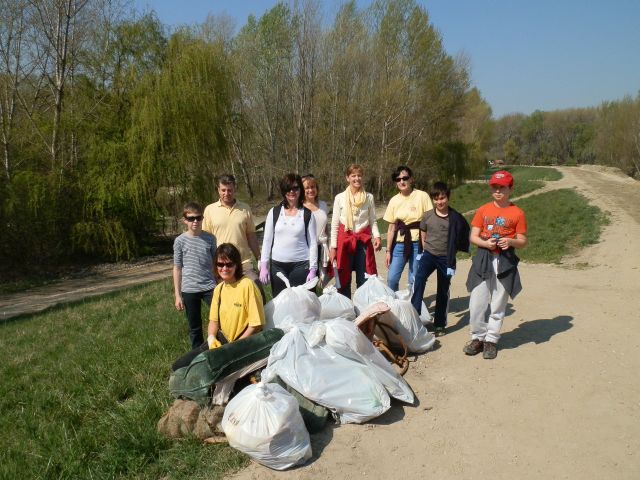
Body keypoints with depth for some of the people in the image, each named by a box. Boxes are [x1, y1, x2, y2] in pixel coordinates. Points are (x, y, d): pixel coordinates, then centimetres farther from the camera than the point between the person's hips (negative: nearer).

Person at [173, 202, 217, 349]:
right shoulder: (180, 241, -3)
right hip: (189, 290, 0)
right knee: (194, 327, 11)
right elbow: (177, 268, 1)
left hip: (210, 287, 1)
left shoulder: (210, 238, 0)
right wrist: (177, 295, 0)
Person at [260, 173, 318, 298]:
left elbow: (313, 243, 1)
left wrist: (313, 269, -5)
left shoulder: (307, 214, 2)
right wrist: (264, 265, 1)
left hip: (301, 265, -2)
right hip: (277, 265, 2)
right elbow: (267, 240, 7)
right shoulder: (274, 212, 5)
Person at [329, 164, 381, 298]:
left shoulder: (369, 197, 5)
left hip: (363, 240, 1)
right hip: (344, 240, -1)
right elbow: (334, 224, 2)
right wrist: (333, 247, -2)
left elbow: (373, 221, 11)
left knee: (364, 280, 5)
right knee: (343, 280, 5)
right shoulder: (340, 198, 1)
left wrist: (377, 236, -8)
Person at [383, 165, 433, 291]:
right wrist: (388, 251, 8)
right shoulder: (394, 200, 6)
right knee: (391, 279, -1)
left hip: (417, 243, -3)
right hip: (399, 244, 3)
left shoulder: (422, 196, -5)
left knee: (414, 281, 1)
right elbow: (392, 227, 9)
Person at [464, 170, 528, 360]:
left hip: (505, 262, -1)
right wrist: (485, 243, -15)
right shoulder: (483, 210, 7)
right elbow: (473, 237, 5)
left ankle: (491, 340, 18)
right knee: (476, 303, 0)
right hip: (483, 260, 1)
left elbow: (523, 241, 4)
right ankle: (478, 337, 16)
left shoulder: (517, 213, 2)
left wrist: (511, 241, -17)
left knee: (498, 305, 6)